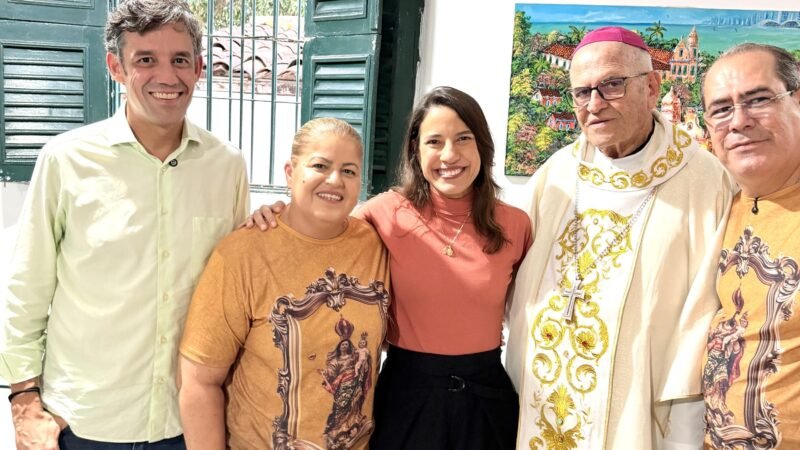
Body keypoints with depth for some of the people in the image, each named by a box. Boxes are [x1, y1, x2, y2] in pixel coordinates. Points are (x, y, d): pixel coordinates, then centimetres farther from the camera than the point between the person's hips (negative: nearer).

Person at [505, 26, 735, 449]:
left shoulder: (703, 180, -12)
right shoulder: (554, 174, 2)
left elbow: (703, 316, -13)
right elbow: (524, 288, 7)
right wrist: (516, 384, 7)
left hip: (636, 414, -4)